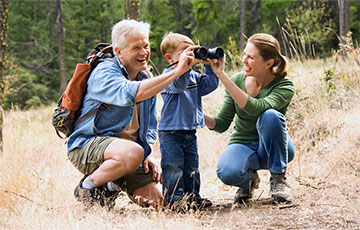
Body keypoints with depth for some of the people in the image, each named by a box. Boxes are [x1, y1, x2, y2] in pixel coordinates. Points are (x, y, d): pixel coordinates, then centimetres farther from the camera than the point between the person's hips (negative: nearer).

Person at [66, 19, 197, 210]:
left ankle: (111, 186, 19)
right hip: (88, 146, -8)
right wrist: (177, 72, -36)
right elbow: (131, 94, -35)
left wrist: (147, 156, 3)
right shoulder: (104, 72, -13)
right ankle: (88, 187, -13)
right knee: (133, 152, -38)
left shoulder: (147, 81, 14)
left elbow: (149, 128, 22)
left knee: (157, 201, -7)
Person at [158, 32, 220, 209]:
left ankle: (192, 196, 20)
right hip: (170, 131, -7)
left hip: (190, 131, 7)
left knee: (191, 167, 12)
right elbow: (178, 83, -31)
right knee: (173, 167, -6)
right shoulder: (169, 74, -11)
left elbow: (210, 85, 6)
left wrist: (209, 66, -5)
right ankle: (174, 198, -2)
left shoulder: (194, 76, 12)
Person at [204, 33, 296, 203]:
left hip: (273, 149, -2)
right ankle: (249, 179, 5)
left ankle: (278, 178, -14)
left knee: (271, 115, -35)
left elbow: (254, 108, -37)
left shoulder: (284, 87, -17)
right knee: (227, 173, -34)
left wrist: (222, 76, -39)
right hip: (242, 145, 2)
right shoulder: (237, 80, -5)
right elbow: (221, 124, -3)